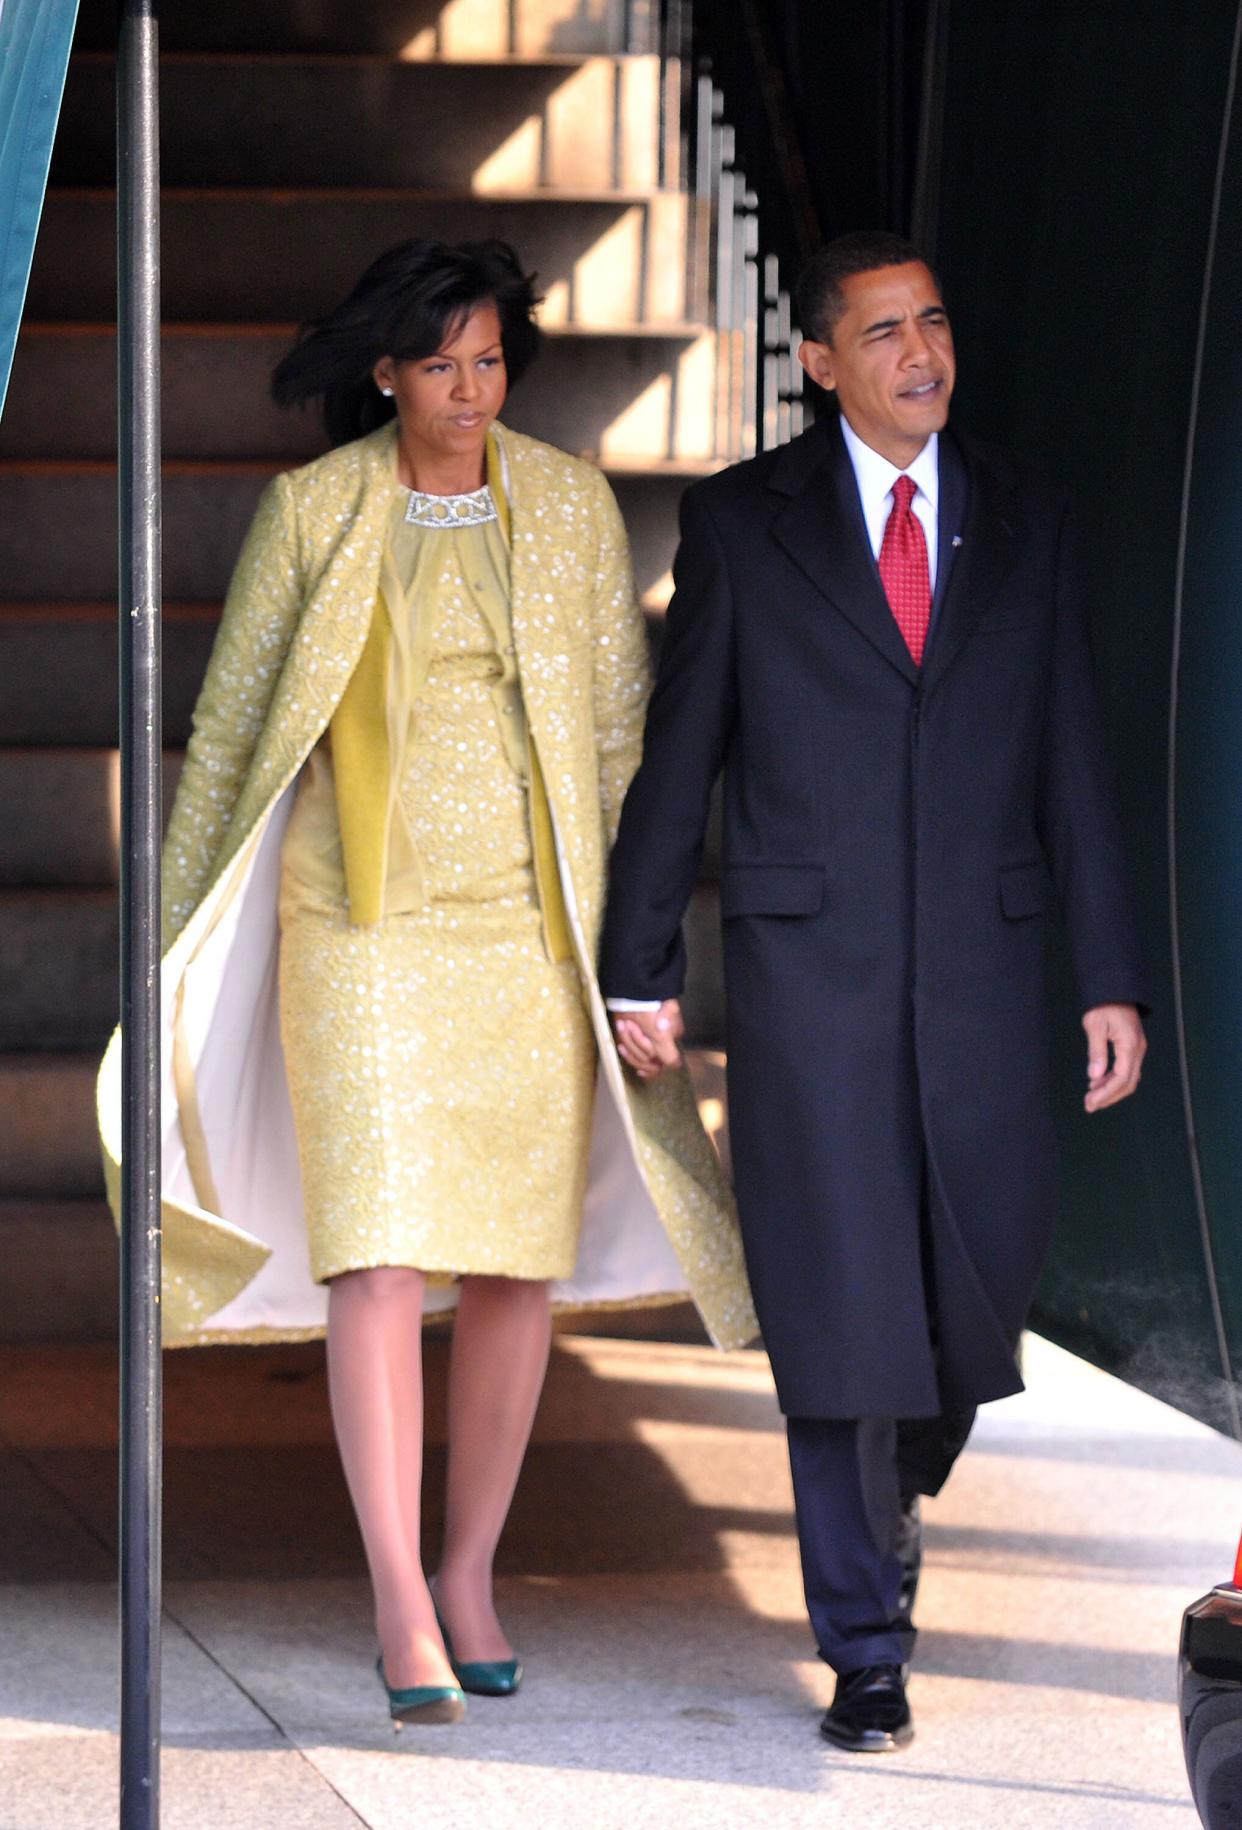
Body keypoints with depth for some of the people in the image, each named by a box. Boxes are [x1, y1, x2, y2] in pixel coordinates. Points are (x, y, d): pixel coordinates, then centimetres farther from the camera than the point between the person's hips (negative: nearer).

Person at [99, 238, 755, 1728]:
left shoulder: (570, 506, 4)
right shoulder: (311, 513, 0)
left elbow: (623, 724, 8)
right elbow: (232, 724, 6)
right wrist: (181, 932, 5)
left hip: (532, 930, 2)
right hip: (362, 927, -2)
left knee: (519, 1263, 5)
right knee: (379, 1258, -12)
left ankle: (470, 1576, 20)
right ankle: (402, 1610, -13)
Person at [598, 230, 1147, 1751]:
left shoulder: (1023, 522, 9)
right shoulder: (742, 522, 2)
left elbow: (1070, 760, 9)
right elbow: (678, 752, 6)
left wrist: (1110, 978, 4)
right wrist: (639, 966, 4)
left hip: (983, 962, 2)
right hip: (810, 964, -2)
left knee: (983, 1272, 3)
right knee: (839, 1298, -4)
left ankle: (895, 1485, 37)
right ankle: (865, 1647, 4)